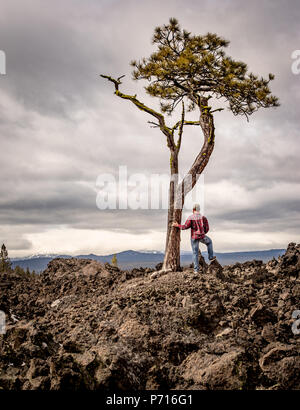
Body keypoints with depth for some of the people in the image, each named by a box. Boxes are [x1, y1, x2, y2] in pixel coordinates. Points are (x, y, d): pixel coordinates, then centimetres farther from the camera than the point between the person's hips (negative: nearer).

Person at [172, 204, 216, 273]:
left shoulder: (191, 217, -11)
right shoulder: (203, 217, -5)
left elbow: (185, 226, -17)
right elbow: (207, 228, -3)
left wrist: (177, 225, -4)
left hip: (194, 238, 0)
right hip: (202, 236, 0)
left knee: (195, 253, 9)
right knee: (209, 241, 33)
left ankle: (196, 269, 6)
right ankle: (211, 257, 36)